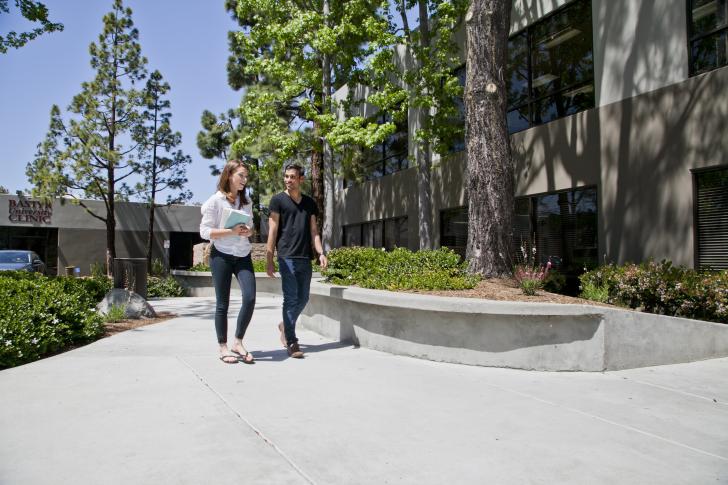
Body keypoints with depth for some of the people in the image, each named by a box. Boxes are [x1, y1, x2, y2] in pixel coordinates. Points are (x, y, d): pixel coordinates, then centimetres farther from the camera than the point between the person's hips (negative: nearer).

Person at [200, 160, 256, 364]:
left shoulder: (246, 201, 11)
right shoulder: (216, 200, -5)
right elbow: (204, 231, -8)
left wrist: (249, 231, -5)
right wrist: (231, 231, -21)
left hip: (243, 255, 4)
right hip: (221, 255, -4)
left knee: (250, 297, -10)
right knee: (222, 303, 2)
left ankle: (238, 343, 5)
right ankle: (223, 347, 15)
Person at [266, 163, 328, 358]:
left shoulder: (310, 203, 15)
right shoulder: (278, 200, 2)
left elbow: (314, 231, 13)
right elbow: (272, 231, -2)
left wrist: (321, 253, 0)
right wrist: (269, 260, -6)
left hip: (305, 258, 5)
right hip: (287, 257, -5)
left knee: (303, 298, 10)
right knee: (291, 299, -5)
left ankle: (285, 326, 34)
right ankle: (291, 342, 4)